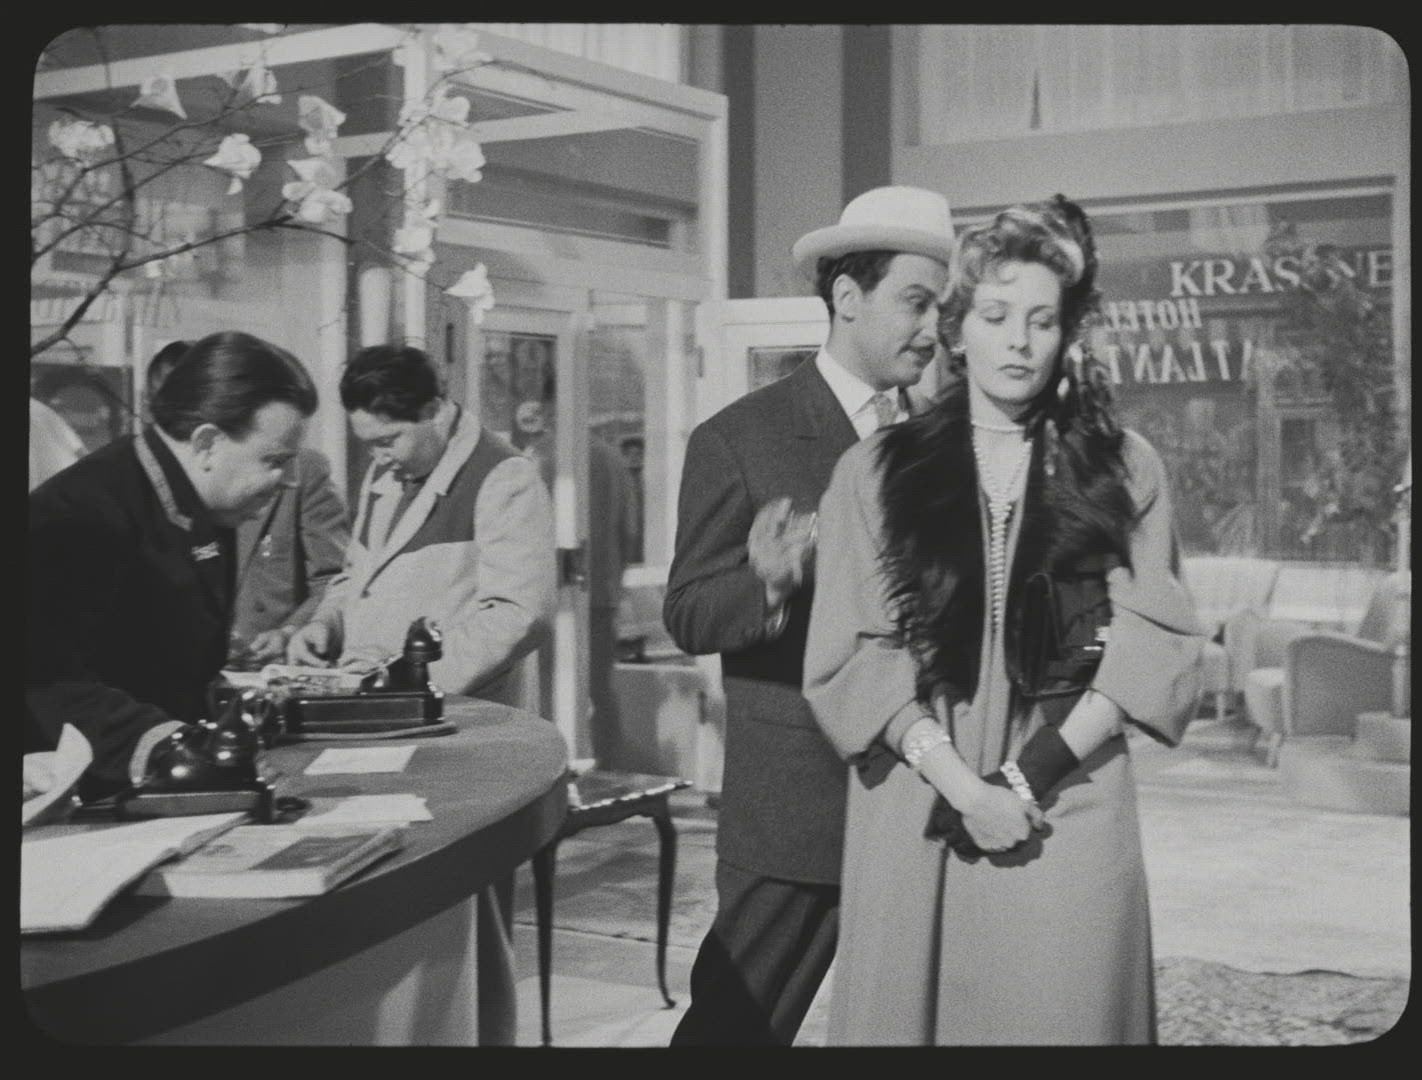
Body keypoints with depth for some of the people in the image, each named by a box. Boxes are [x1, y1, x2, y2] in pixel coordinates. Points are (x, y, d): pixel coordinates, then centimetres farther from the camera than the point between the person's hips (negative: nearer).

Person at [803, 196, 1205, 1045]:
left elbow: (1152, 648, 1)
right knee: (915, 1010, 4)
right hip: (918, 810, 0)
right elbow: (859, 657, 0)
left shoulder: (1124, 469, 8)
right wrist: (962, 785, -12)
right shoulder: (875, 474, 7)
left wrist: (1032, 773, -10)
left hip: (1069, 808, 0)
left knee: (1064, 1016, 1)